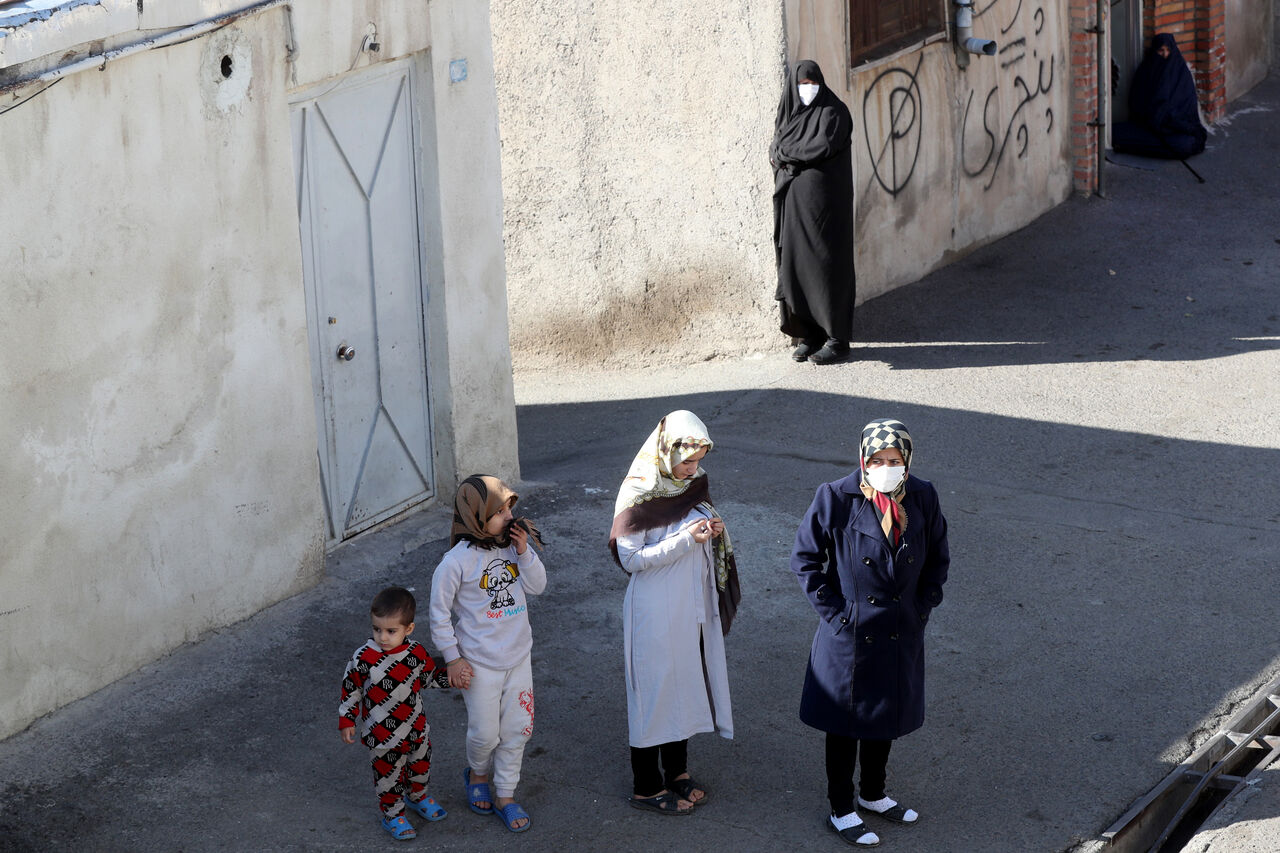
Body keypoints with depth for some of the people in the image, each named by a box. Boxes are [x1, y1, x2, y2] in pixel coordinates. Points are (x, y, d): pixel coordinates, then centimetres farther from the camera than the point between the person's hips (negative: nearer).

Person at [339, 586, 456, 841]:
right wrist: (346, 722, -5)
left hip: (415, 727, 4)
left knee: (421, 762, 23)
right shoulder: (364, 658, -21)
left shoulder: (416, 654, -11)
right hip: (383, 733, -4)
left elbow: (429, 676, 8)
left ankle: (417, 795, 51)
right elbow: (350, 690, -9)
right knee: (389, 772, 9)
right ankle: (392, 814, 31)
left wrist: (451, 677, -7)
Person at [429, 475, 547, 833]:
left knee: (517, 729, 11)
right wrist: (452, 658, -9)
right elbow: (439, 612, -12)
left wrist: (524, 551, -15)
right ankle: (478, 774, 39)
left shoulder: (512, 545, -5)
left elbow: (537, 586, 1)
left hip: (518, 656, 5)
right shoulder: (457, 561, -21)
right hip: (480, 662, -5)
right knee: (485, 733, 6)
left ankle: (505, 795, 28)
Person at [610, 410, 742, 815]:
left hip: (694, 607, 7)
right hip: (656, 613, -7)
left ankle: (677, 772, 33)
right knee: (655, 690, 3)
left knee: (686, 685, 17)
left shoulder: (692, 483, 4)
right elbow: (632, 558, -19)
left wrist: (713, 531, -7)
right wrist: (686, 539, -25)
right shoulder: (638, 494, -18)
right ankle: (646, 786, 16)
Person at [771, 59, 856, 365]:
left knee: (826, 265, -5)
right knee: (795, 265, 4)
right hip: (793, 204, 6)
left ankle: (838, 339, 0)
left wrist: (785, 153, -8)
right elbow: (776, 154, 5)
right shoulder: (787, 115, 13)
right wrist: (803, 156, -14)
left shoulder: (834, 111, -6)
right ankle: (810, 335, 13)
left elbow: (823, 147, -19)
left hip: (824, 200, -6)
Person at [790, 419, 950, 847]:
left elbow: (938, 557, 9)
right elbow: (805, 559, -10)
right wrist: (833, 612, -12)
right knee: (846, 721, 9)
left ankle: (873, 794, 42)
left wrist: (923, 606, 1)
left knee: (888, 716, 20)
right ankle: (841, 809, 25)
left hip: (901, 634, 4)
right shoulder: (836, 499, -18)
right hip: (850, 634, -4)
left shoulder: (922, 498, -6)